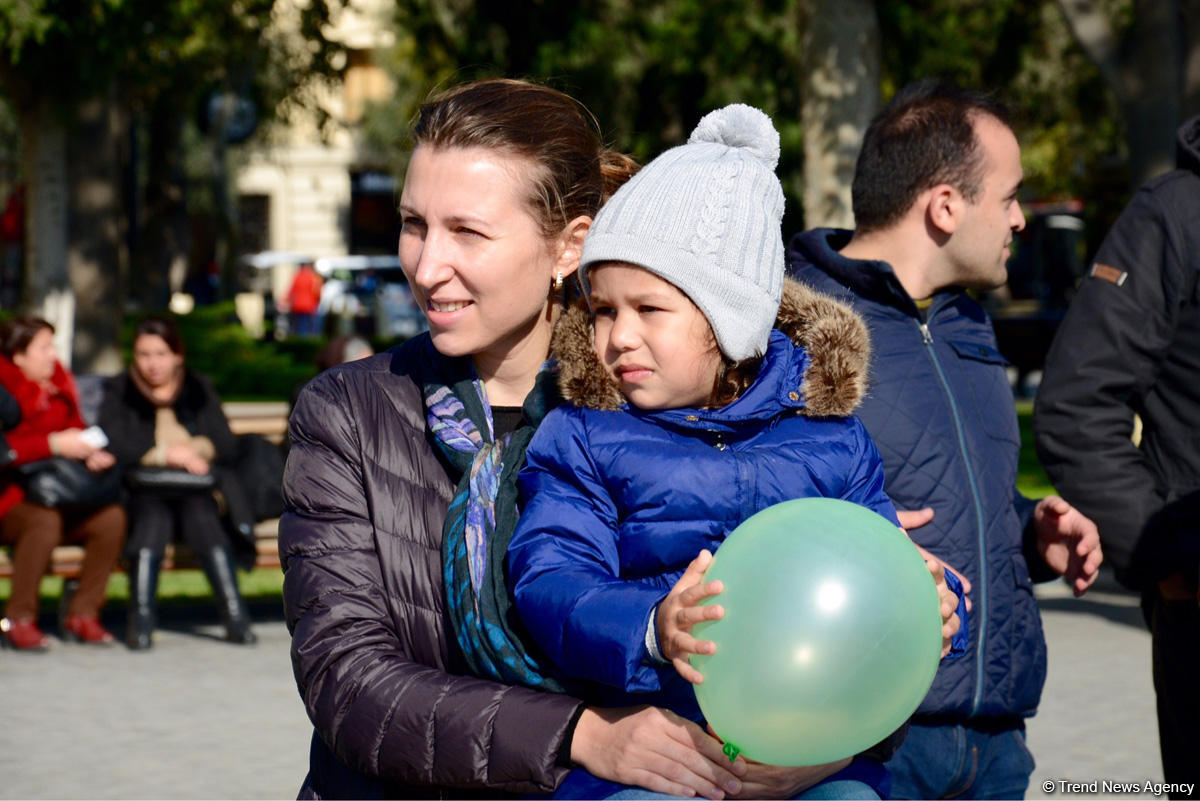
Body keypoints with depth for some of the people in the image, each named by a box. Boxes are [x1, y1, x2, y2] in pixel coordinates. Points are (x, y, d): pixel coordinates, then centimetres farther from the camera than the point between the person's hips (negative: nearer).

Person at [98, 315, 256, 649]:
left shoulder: (199, 390, 18)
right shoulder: (119, 393, 11)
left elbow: (228, 447, 8)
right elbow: (113, 447, -8)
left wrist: (195, 449, -12)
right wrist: (165, 454, -16)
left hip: (195, 492, 1)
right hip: (143, 493, -1)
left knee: (203, 516, -32)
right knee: (152, 518, -34)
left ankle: (235, 616, -37)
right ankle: (141, 620, -36)